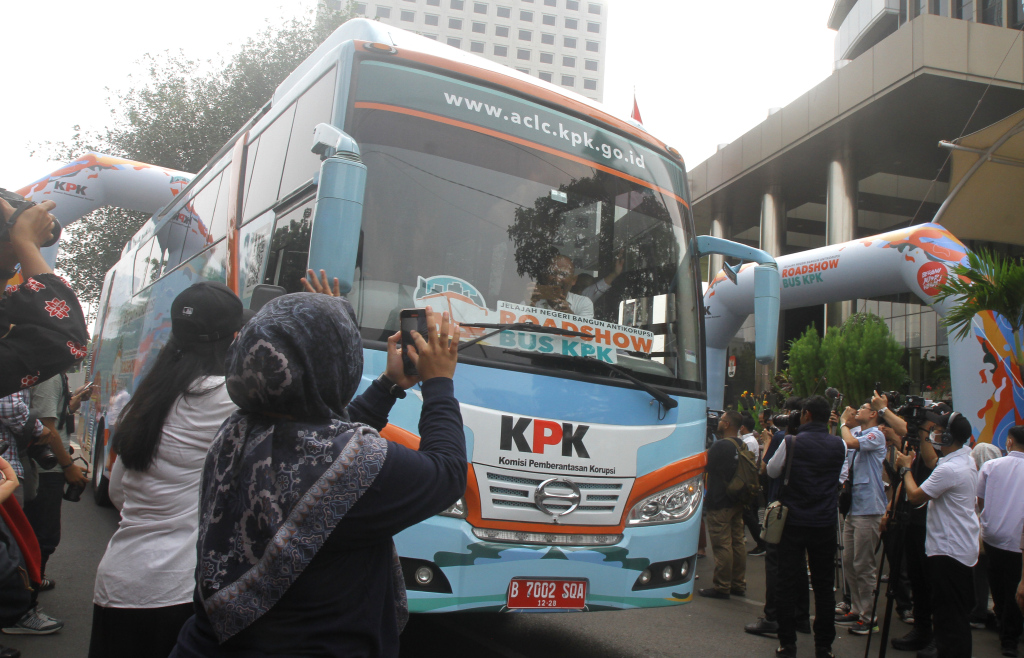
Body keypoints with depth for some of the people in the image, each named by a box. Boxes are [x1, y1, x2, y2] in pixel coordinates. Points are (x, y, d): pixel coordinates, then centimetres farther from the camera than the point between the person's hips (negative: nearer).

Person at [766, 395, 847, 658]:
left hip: (793, 522, -3)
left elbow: (772, 471, 3)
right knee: (823, 586, 10)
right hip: (826, 523, 3)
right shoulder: (839, 445, -1)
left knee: (788, 583, 5)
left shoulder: (791, 443, -11)